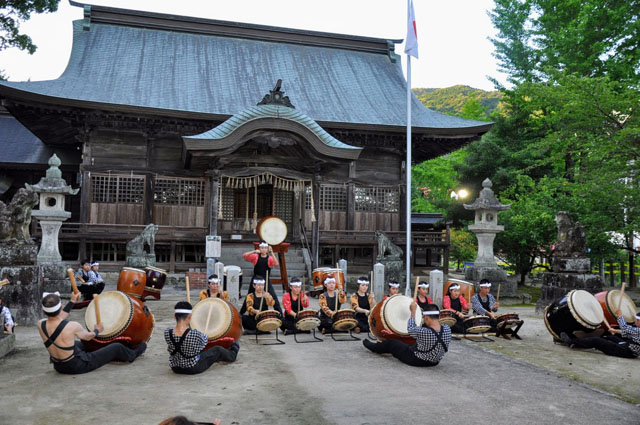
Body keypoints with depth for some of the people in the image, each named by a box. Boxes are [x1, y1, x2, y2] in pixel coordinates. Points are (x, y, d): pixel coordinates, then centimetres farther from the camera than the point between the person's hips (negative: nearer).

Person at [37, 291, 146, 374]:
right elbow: (87, 337, -8)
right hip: (77, 366, -6)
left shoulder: (40, 325, -14)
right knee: (116, 347, 9)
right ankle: (133, 355, 40)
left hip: (58, 366, 7)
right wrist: (97, 330, 13)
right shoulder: (72, 326, -30)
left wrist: (72, 301, 13)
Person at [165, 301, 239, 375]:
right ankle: (232, 354, 53)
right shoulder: (195, 334, -33)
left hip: (175, 368, 4)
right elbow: (204, 341, -9)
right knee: (217, 350, 21)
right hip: (194, 368, -4)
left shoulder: (167, 333, -23)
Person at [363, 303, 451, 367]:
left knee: (391, 343, 17)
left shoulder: (423, 332, -34)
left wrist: (413, 311, -1)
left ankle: (373, 347, 46)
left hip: (416, 360, -6)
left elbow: (411, 329, -10)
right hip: (434, 362, 6)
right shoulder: (447, 329, -20)